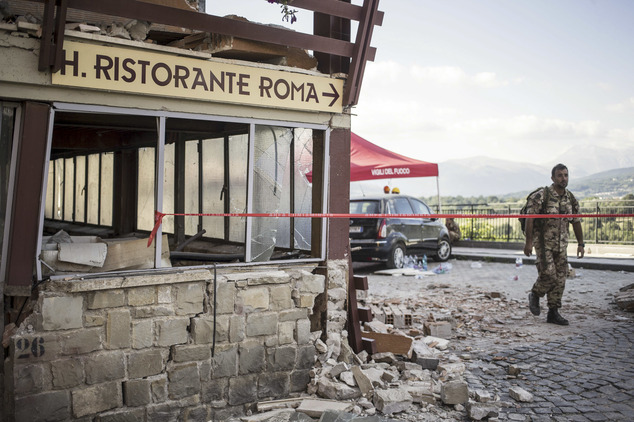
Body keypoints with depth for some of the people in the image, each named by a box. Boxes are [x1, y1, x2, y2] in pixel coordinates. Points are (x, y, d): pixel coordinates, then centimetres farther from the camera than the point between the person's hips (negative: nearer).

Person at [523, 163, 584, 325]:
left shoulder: (571, 199, 8)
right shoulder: (541, 196, -11)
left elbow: (576, 222, 15)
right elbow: (529, 218, -12)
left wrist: (581, 244, 12)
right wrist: (528, 242, -16)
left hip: (561, 244, 6)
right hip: (543, 242, -6)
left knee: (560, 278, 4)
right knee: (548, 274, -15)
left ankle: (553, 313, 13)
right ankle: (535, 295, 15)